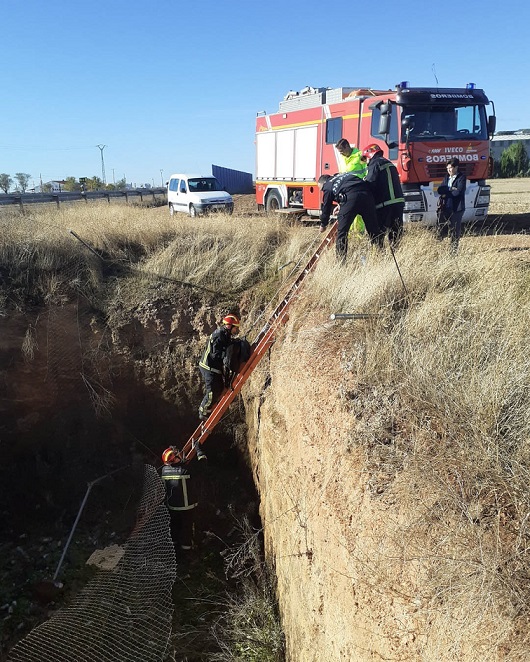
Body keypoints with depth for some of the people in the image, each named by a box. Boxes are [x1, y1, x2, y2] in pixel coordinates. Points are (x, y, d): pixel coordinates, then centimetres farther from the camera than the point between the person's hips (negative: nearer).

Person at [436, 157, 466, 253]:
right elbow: (439, 190, 3)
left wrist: (445, 192, -7)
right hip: (444, 207, 5)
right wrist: (451, 189, -12)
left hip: (456, 208, -5)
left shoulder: (461, 177, -3)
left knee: (455, 231, 3)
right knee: (440, 232, -2)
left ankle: (454, 251, 12)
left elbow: (457, 192, -16)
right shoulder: (447, 177, 15)